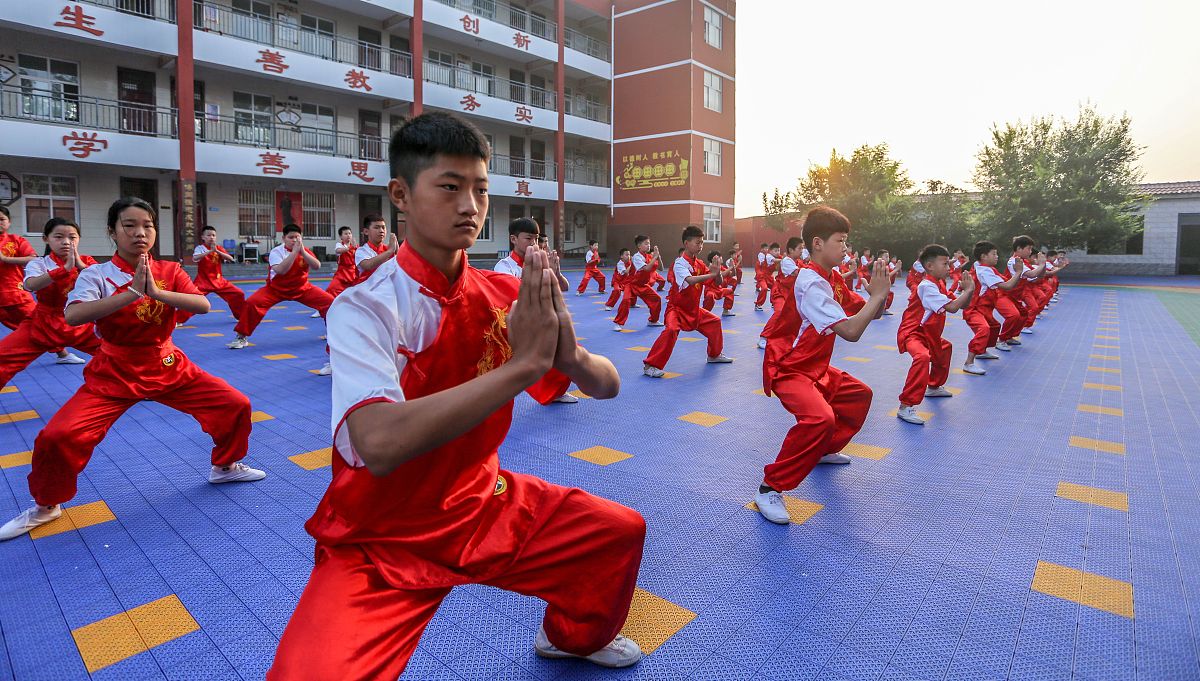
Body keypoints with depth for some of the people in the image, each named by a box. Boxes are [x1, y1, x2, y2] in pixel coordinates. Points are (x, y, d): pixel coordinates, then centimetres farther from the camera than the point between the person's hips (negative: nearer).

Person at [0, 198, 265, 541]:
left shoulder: (170, 271, -3)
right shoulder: (97, 274, -10)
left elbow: (203, 305, -19)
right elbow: (72, 316, -28)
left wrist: (156, 292, -31)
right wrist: (131, 293, -33)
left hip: (168, 368, 2)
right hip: (114, 374, -2)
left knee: (236, 405, -4)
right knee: (58, 437, -16)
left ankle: (225, 466, 23)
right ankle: (45, 506, 14)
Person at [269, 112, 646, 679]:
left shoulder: (504, 296, -7)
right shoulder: (364, 309, -21)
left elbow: (608, 386, -6)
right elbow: (380, 444, -37)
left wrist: (570, 356, -29)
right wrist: (522, 363, -37)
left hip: (481, 504, 5)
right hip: (380, 540, -4)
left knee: (621, 532, 5)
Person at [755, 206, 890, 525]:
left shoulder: (834, 278, 7)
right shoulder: (811, 283, -24)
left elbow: (867, 314, 10)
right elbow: (851, 331, -29)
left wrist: (879, 291, -8)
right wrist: (878, 295, -20)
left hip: (816, 368, 10)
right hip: (788, 370, -10)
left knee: (859, 394, 25)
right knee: (820, 418, -32)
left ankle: (825, 450, 41)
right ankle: (770, 489, -21)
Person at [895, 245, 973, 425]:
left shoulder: (939, 285, 12)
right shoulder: (927, 286, -21)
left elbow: (962, 305, 14)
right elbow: (952, 307, -27)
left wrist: (968, 290, -3)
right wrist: (968, 290, -15)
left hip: (929, 334, 11)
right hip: (911, 334, -11)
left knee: (945, 348, 34)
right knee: (923, 357, -38)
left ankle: (934, 386, 53)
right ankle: (906, 407, -38)